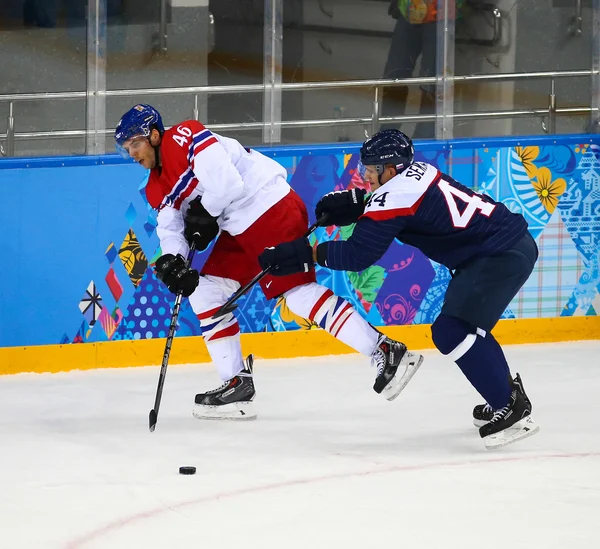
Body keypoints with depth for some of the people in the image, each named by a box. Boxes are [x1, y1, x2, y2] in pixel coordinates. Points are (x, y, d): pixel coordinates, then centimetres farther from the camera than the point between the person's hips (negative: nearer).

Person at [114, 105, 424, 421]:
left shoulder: (185, 137, -14)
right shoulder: (157, 188, 15)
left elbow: (226, 180, -24)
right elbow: (170, 228, 6)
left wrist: (204, 214, -10)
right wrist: (171, 260, -14)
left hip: (270, 207, -10)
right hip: (239, 230, 10)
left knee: (297, 291, -19)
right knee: (204, 293, 8)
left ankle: (386, 352, -21)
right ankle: (237, 383, 10)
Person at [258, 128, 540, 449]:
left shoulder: (396, 196, -15)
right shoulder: (417, 171, 11)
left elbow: (358, 254, -17)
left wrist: (303, 253, -12)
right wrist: (349, 203, 13)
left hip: (502, 254, -10)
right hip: (515, 242, 10)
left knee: (451, 331, -15)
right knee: (465, 327, 24)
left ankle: (512, 409, -14)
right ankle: (506, 390, 34)